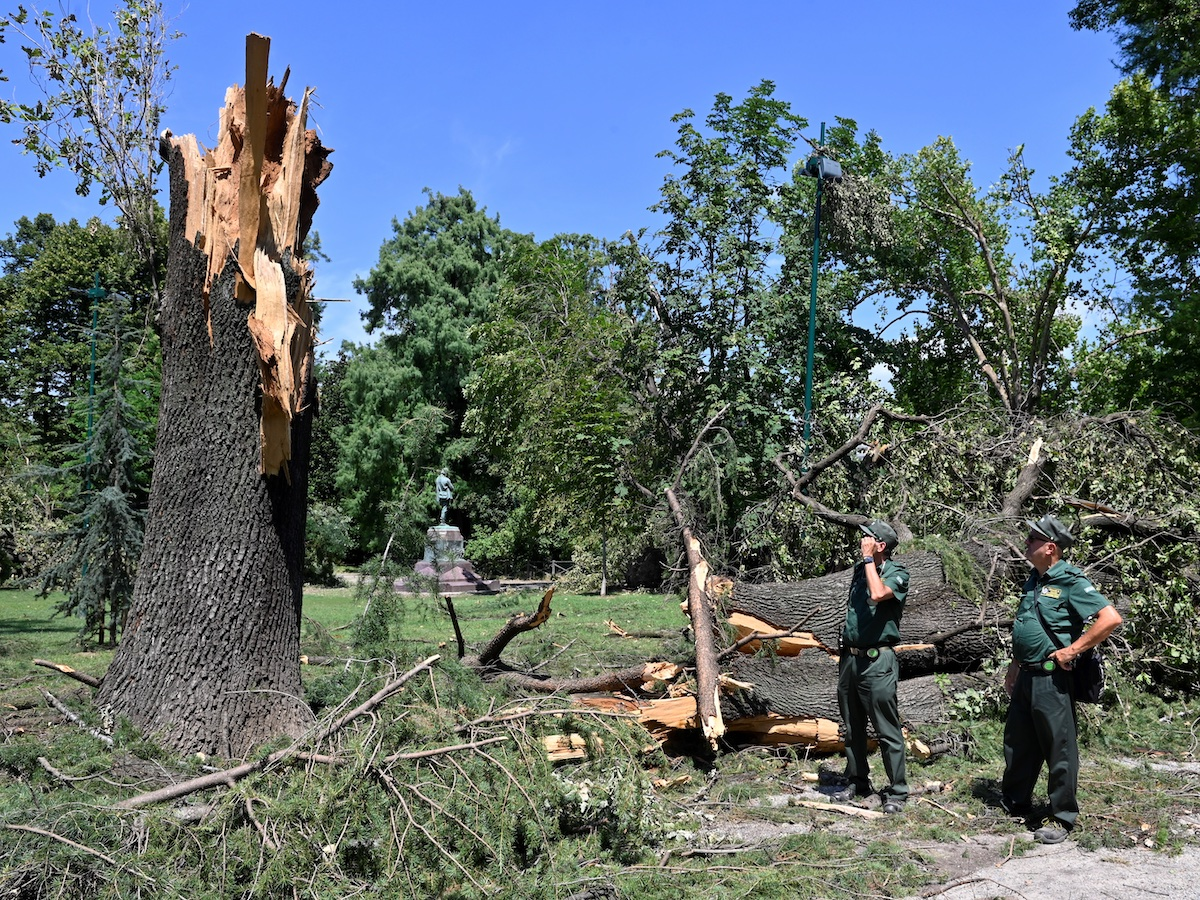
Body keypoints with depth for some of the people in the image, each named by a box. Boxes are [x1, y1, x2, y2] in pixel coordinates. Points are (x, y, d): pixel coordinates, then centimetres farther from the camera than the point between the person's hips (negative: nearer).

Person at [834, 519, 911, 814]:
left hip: (877, 660, -7)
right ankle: (857, 782, 28)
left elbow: (878, 594, -28)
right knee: (852, 727, 15)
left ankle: (896, 792, 6)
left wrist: (868, 558, -19)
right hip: (850, 657, 8)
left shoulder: (897, 573, -8)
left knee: (887, 731, -3)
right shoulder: (860, 569, 13)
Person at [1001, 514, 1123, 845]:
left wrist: (1072, 650, -20)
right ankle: (1014, 802, 32)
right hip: (1026, 677, 9)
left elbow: (1111, 618, -22)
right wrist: (1014, 666, 21)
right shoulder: (1034, 580, 13)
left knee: (1058, 748, 2)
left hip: (1051, 678, -9)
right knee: (1018, 743, 17)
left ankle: (1062, 818, 13)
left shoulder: (1071, 582, -14)